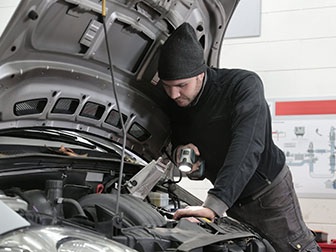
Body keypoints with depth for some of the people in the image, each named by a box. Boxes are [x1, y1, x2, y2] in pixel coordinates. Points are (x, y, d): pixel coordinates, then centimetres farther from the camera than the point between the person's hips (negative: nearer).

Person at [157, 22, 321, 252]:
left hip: (269, 191, -6)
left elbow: (248, 147, -40)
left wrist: (214, 205, -51)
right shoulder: (176, 104, -8)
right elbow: (176, 136, 10)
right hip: (232, 197, 6)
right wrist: (179, 148, -19)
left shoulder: (245, 85, -28)